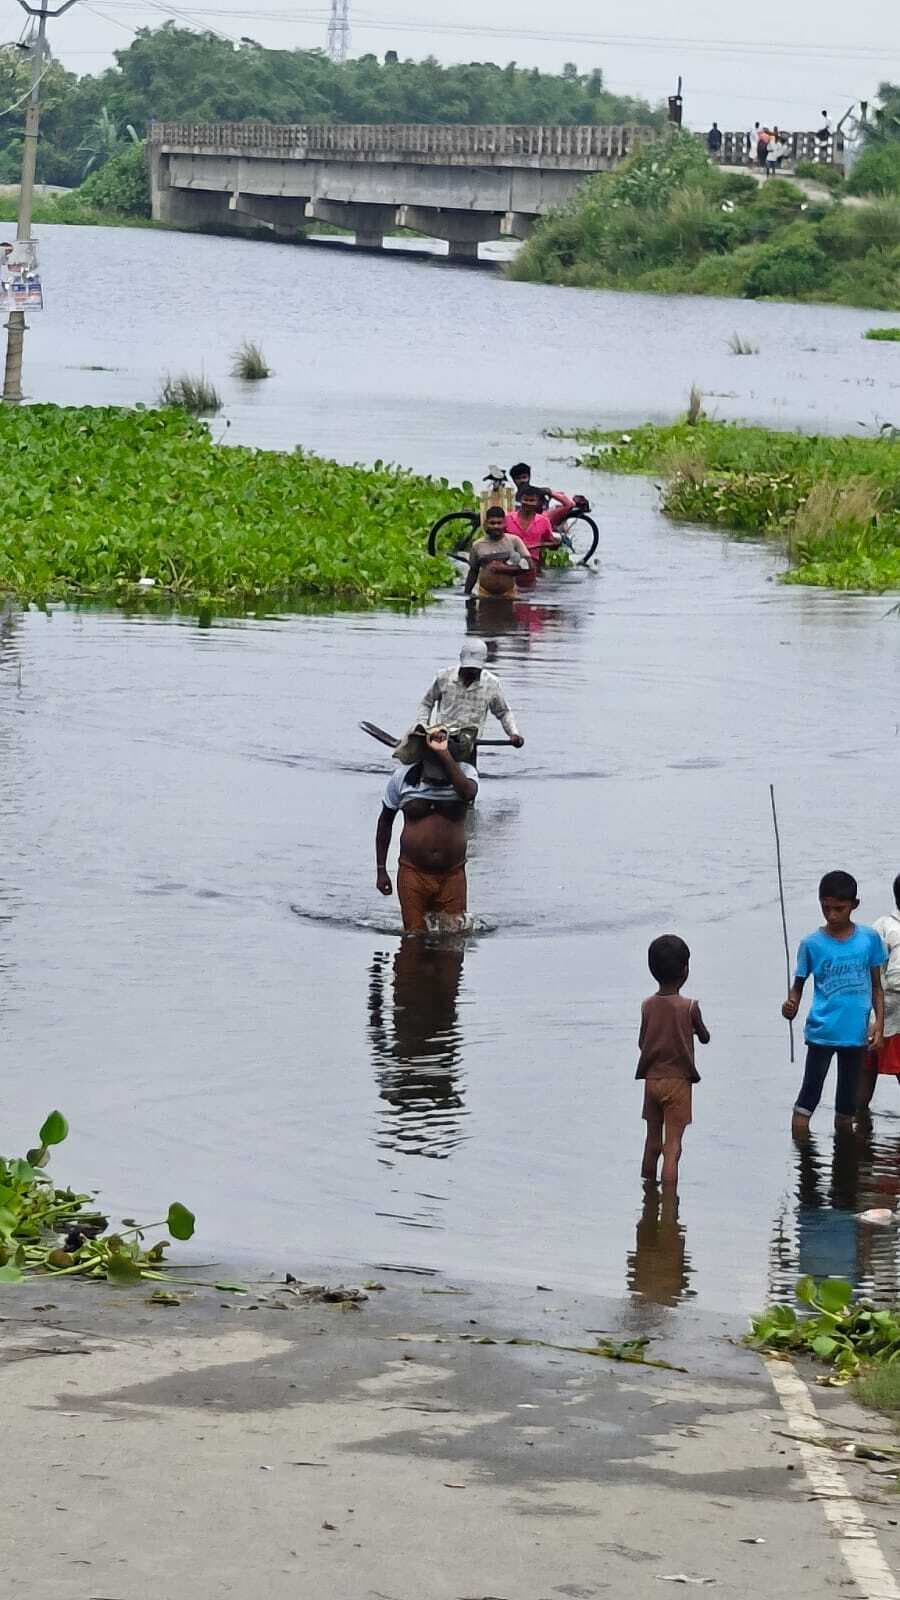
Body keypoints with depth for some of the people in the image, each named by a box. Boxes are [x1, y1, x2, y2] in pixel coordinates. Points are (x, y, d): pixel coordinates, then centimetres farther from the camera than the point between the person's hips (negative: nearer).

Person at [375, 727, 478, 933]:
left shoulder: (464, 773, -6)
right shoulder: (402, 778, -3)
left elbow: (468, 792, -32)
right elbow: (385, 822, 11)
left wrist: (444, 754, -31)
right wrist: (381, 870, 11)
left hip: (452, 875, 0)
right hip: (413, 874, 0)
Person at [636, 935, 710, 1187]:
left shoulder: (648, 1005, -1)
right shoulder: (689, 1007, -12)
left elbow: (642, 1043, 7)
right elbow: (704, 1038, 2)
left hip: (651, 1079, 4)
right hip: (678, 1081, -4)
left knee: (653, 1143, 17)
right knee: (672, 1147, -5)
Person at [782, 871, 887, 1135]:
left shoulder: (869, 938, -1)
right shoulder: (812, 944, -5)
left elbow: (876, 986, 6)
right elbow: (799, 984, 4)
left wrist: (879, 1024, -3)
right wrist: (792, 1005, -17)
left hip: (855, 1034, 2)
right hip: (821, 1033, -2)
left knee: (846, 1107, 13)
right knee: (806, 1101, -3)